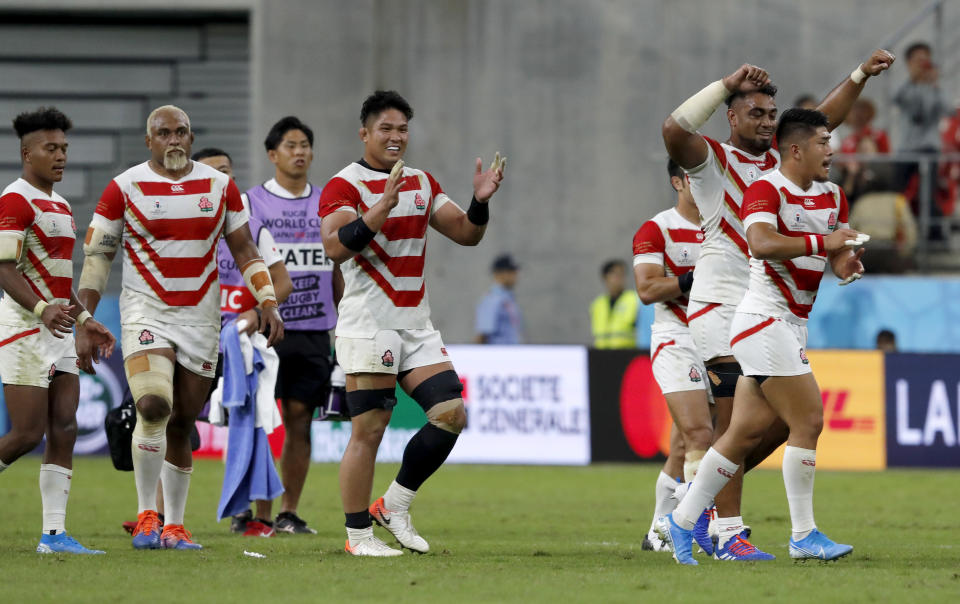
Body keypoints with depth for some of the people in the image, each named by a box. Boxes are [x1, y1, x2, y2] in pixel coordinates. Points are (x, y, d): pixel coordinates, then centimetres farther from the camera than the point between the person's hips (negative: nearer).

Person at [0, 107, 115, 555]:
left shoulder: (61, 207, 20)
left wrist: (84, 320, 23)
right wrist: (42, 309, -31)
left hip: (59, 331, 9)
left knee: (64, 430, 0)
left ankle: (54, 534, -2)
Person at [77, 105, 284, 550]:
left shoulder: (219, 186, 6)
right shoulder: (125, 188, -3)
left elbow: (244, 250, 13)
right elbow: (96, 256, 1)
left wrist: (268, 304, 1)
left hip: (201, 319, 3)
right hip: (146, 311, -3)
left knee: (182, 424, 6)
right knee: (154, 406, -23)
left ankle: (173, 526, 17)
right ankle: (146, 516, -11)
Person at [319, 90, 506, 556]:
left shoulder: (422, 183, 16)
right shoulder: (345, 185, -7)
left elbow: (466, 234, 16)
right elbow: (336, 246, -22)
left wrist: (480, 201, -3)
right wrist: (384, 205, -30)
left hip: (416, 324, 7)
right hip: (368, 323, -7)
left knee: (450, 413, -2)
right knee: (368, 430, -7)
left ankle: (394, 505, 12)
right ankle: (358, 534, 1)